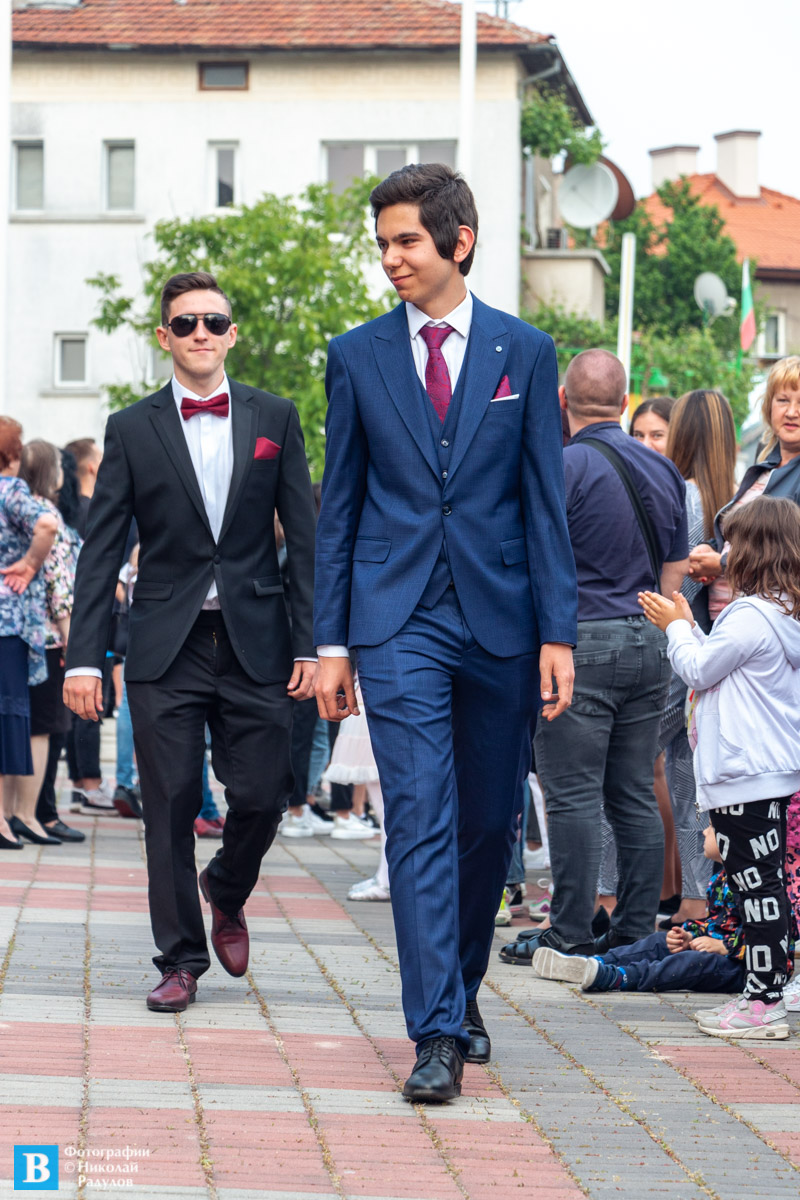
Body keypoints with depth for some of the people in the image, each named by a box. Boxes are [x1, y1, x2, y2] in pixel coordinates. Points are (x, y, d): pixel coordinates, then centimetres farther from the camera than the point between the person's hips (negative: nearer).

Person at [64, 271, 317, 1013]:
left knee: (261, 797, -1)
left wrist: (311, 644, -2)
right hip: (166, 649, -1)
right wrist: (84, 657, -5)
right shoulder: (132, 431, 4)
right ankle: (180, 959, 10)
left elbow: (304, 539, 6)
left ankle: (226, 893, 31)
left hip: (255, 645, 1)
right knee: (170, 807, -1)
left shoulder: (275, 419, 7)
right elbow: (101, 552, 3)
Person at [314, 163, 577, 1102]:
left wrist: (557, 632, -2)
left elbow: (545, 498, 4)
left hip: (499, 619, 1)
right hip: (399, 622, -1)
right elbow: (339, 506, 7)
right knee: (421, 819, -11)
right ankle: (437, 1033, -13)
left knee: (489, 822, 10)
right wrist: (331, 640, 2)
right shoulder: (357, 356, 5)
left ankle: (462, 990, 30)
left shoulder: (524, 352, 4)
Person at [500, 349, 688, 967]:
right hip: (648, 644, 7)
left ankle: (571, 935, -3)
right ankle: (635, 933, 11)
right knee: (636, 797, 9)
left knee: (574, 796, -4)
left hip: (581, 642, -7)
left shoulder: (563, 467, -10)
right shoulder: (665, 470, 12)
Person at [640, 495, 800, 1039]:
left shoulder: (750, 616, -17)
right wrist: (688, 624, 22)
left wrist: (677, 627, 5)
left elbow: (698, 669, -10)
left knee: (756, 882, -8)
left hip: (744, 775, -10)